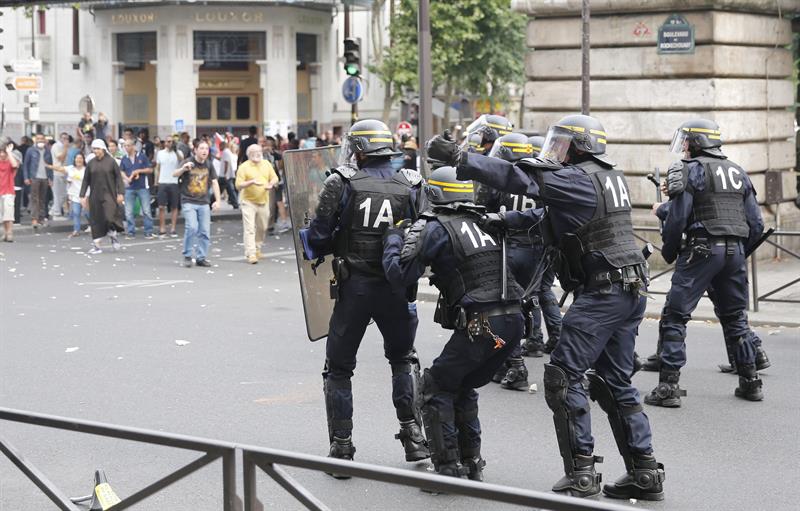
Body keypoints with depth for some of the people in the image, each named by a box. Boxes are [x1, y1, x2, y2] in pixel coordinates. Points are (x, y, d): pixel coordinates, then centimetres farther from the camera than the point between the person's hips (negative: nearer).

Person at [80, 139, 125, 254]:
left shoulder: (111, 161, -1)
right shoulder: (90, 163, 6)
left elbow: (118, 178, -2)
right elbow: (86, 180, 9)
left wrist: (120, 193, -10)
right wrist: (82, 195, 4)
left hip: (109, 195, -3)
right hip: (95, 196, 3)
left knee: (110, 217, -11)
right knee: (95, 220, 2)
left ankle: (114, 236, 17)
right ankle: (96, 245, 7)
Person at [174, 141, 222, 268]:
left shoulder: (208, 164, 8)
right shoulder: (188, 162, -5)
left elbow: (214, 182, 14)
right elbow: (174, 174, -19)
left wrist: (217, 200, 5)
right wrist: (183, 168, -40)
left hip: (204, 203, 5)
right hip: (188, 202, -5)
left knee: (205, 231, 2)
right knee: (192, 227, -19)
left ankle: (201, 257, 13)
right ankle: (187, 256, -4)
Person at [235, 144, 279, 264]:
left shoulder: (266, 164, 8)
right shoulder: (243, 167, -7)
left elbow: (275, 178, 13)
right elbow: (238, 185, -12)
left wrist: (271, 184, -9)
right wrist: (251, 182, -26)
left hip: (263, 201, 5)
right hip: (249, 201, -5)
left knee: (262, 228, 14)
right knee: (249, 229, -11)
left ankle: (257, 248, 34)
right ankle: (251, 254, -13)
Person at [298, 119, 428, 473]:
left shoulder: (341, 184, -8)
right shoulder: (410, 186, 0)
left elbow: (319, 236, -7)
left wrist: (314, 249, 14)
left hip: (354, 286, -2)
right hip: (396, 287, 2)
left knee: (338, 367, 12)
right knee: (403, 360, 24)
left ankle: (341, 447, 11)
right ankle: (412, 435, 16)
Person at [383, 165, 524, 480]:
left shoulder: (437, 228, -3)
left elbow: (399, 276, -4)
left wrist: (393, 239, 13)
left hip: (480, 325, -7)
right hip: (513, 322, 7)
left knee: (435, 388, 9)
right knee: (463, 389, 25)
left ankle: (448, 468, 5)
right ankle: (471, 465, 26)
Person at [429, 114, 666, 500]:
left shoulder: (579, 178, -11)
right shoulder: (609, 177, 17)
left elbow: (522, 179, -19)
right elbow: (548, 214, 22)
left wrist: (459, 157, -19)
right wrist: (506, 221, 14)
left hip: (602, 292, -10)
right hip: (632, 291, 10)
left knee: (563, 377, -5)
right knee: (614, 382, 15)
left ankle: (581, 474, -6)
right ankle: (644, 472, 15)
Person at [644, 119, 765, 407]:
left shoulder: (690, 170, -4)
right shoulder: (737, 172, 16)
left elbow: (678, 217, -10)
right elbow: (756, 223, 14)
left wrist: (668, 251, 3)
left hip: (702, 250, -6)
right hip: (735, 252, 6)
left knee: (674, 316, -3)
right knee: (735, 318, 18)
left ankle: (668, 387, -9)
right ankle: (751, 383, 21)